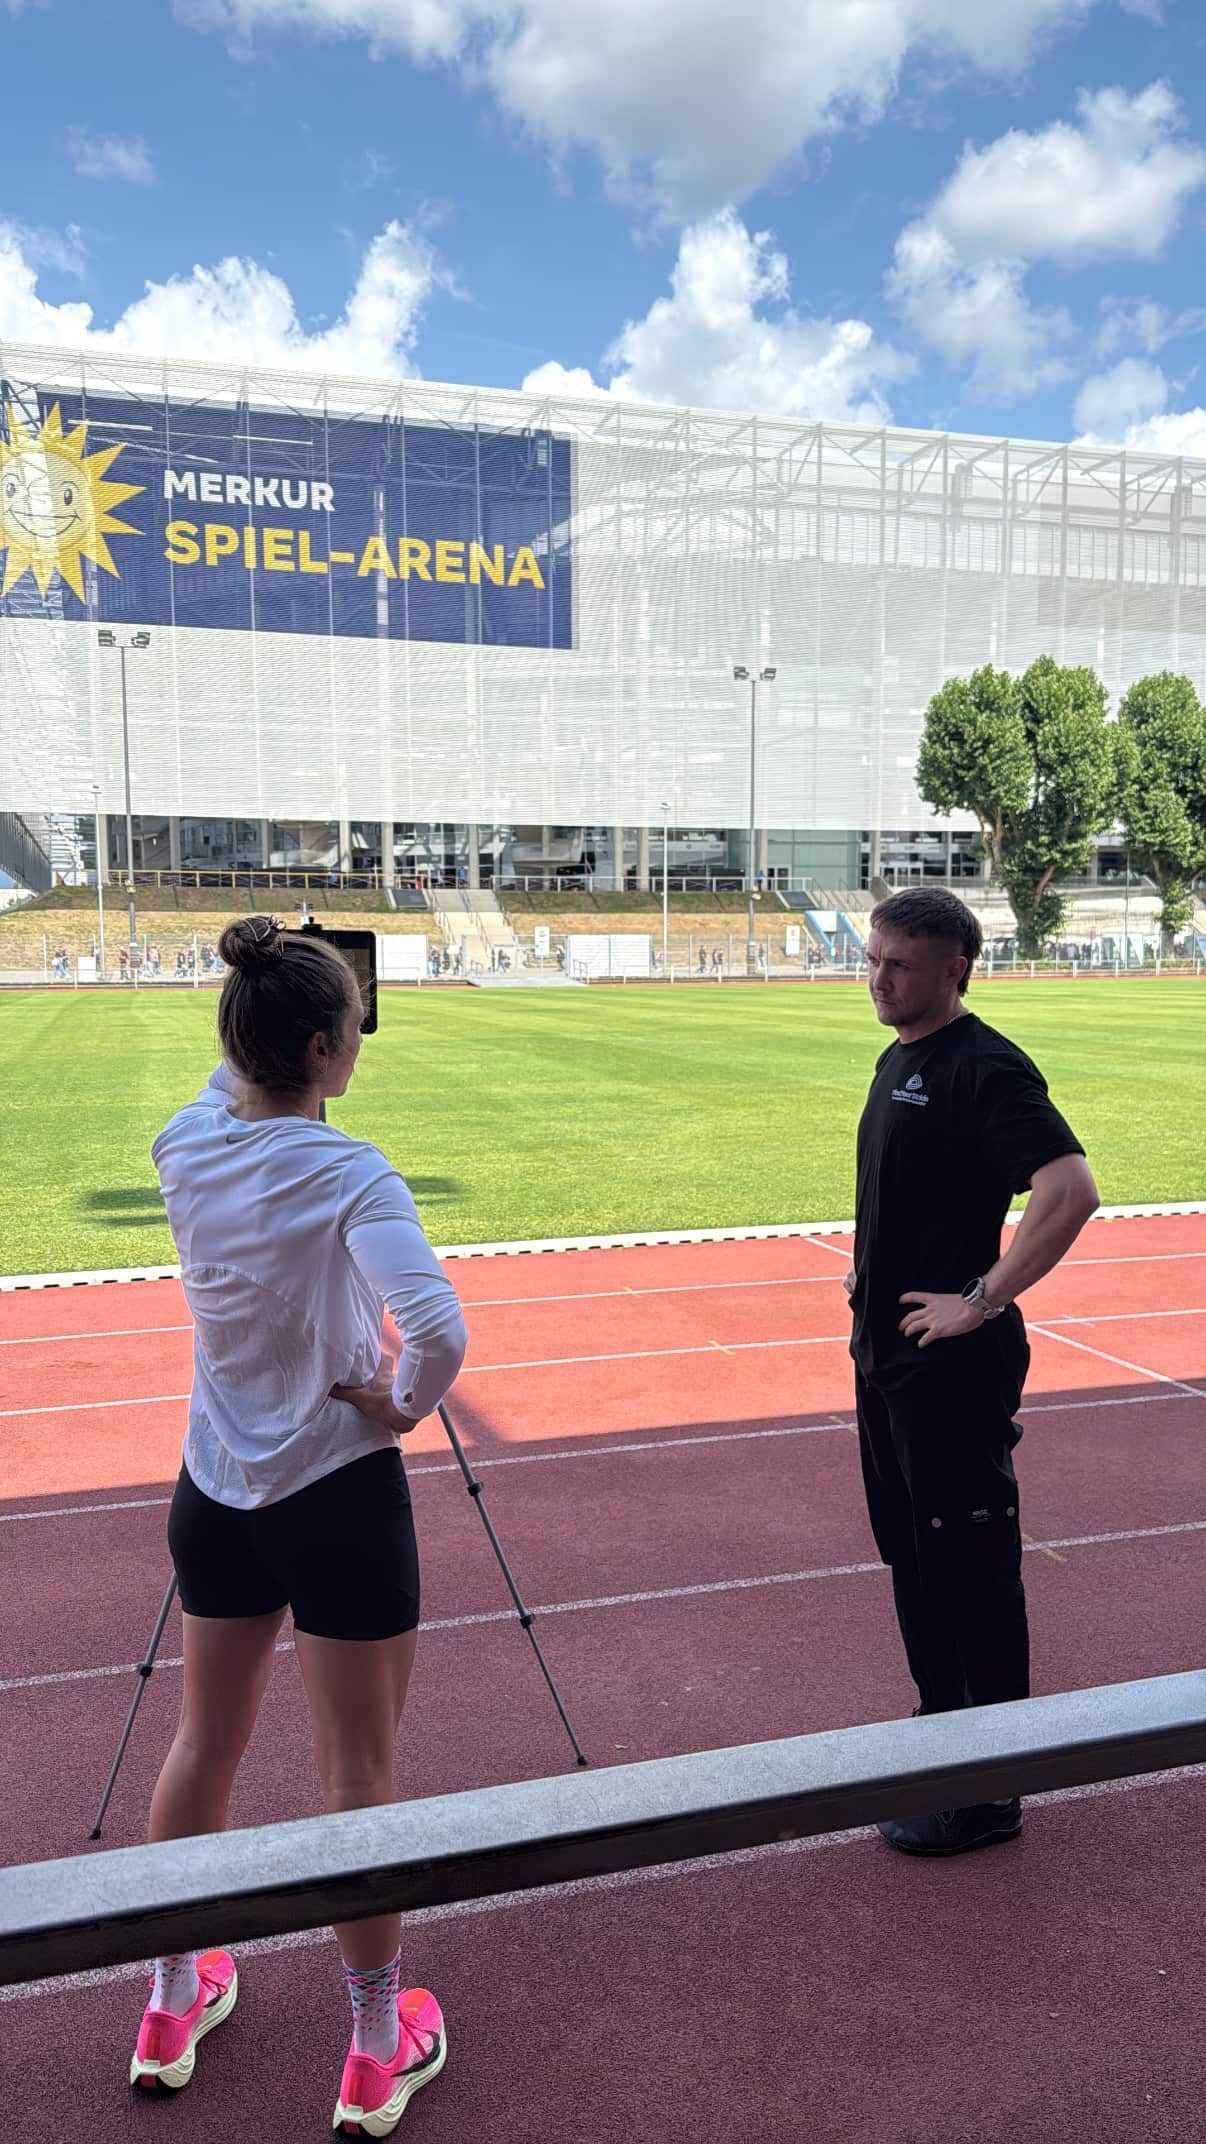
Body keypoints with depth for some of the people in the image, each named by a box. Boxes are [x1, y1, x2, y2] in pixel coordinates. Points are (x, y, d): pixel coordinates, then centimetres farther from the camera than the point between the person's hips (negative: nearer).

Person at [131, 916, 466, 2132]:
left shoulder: (184, 1150, -5)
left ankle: (171, 2008, 41)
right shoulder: (349, 1177, -21)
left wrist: (265, 999, 11)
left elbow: (236, 1087, 20)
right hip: (338, 1497, -6)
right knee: (358, 1779, 10)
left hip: (216, 1495, 6)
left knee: (205, 1744, 23)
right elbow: (437, 1330, -33)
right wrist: (402, 1404, -15)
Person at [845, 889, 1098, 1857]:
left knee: (969, 1567, 1)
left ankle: (986, 1790, 15)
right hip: (886, 1351, 10)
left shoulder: (985, 1067, -17)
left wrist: (983, 1299, -24)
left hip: (951, 1366, -9)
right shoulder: (898, 1059, 12)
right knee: (910, 1553, 19)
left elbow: (1071, 1190, -27)